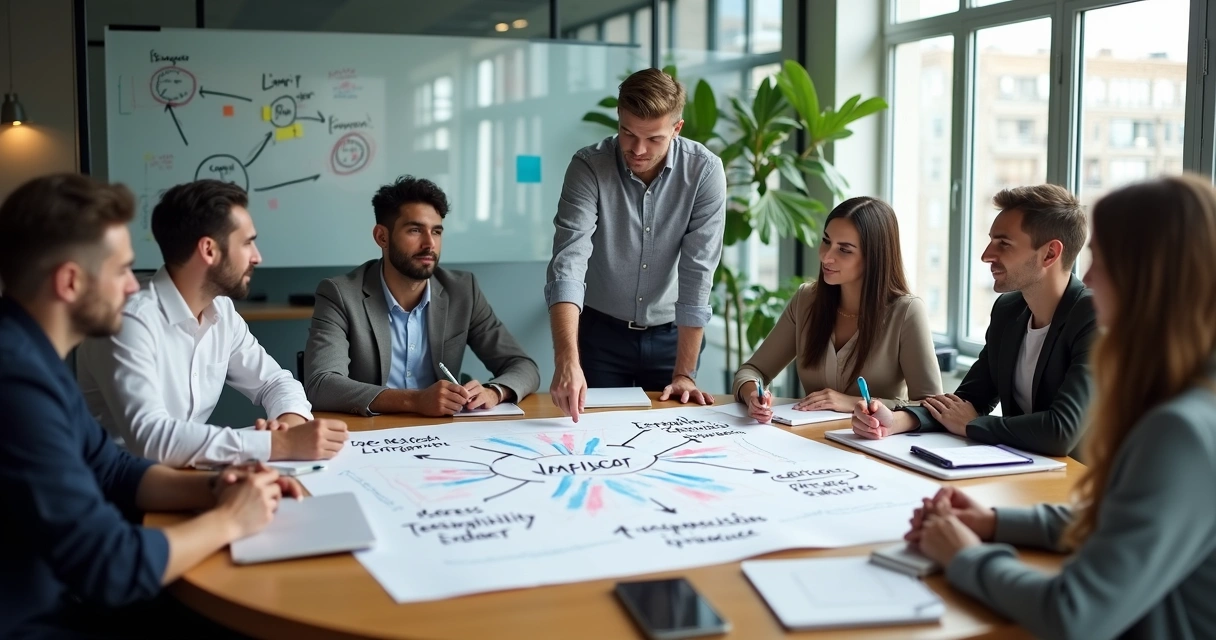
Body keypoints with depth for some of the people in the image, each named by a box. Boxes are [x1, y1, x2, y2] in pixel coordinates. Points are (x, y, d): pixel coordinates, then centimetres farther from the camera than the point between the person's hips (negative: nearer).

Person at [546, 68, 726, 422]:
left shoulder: (705, 171, -17)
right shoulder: (589, 167, -19)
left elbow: (697, 274, -17)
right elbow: (567, 265, -29)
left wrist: (684, 373, -18)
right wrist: (567, 361, -42)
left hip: (672, 333, 1)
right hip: (601, 331, 0)